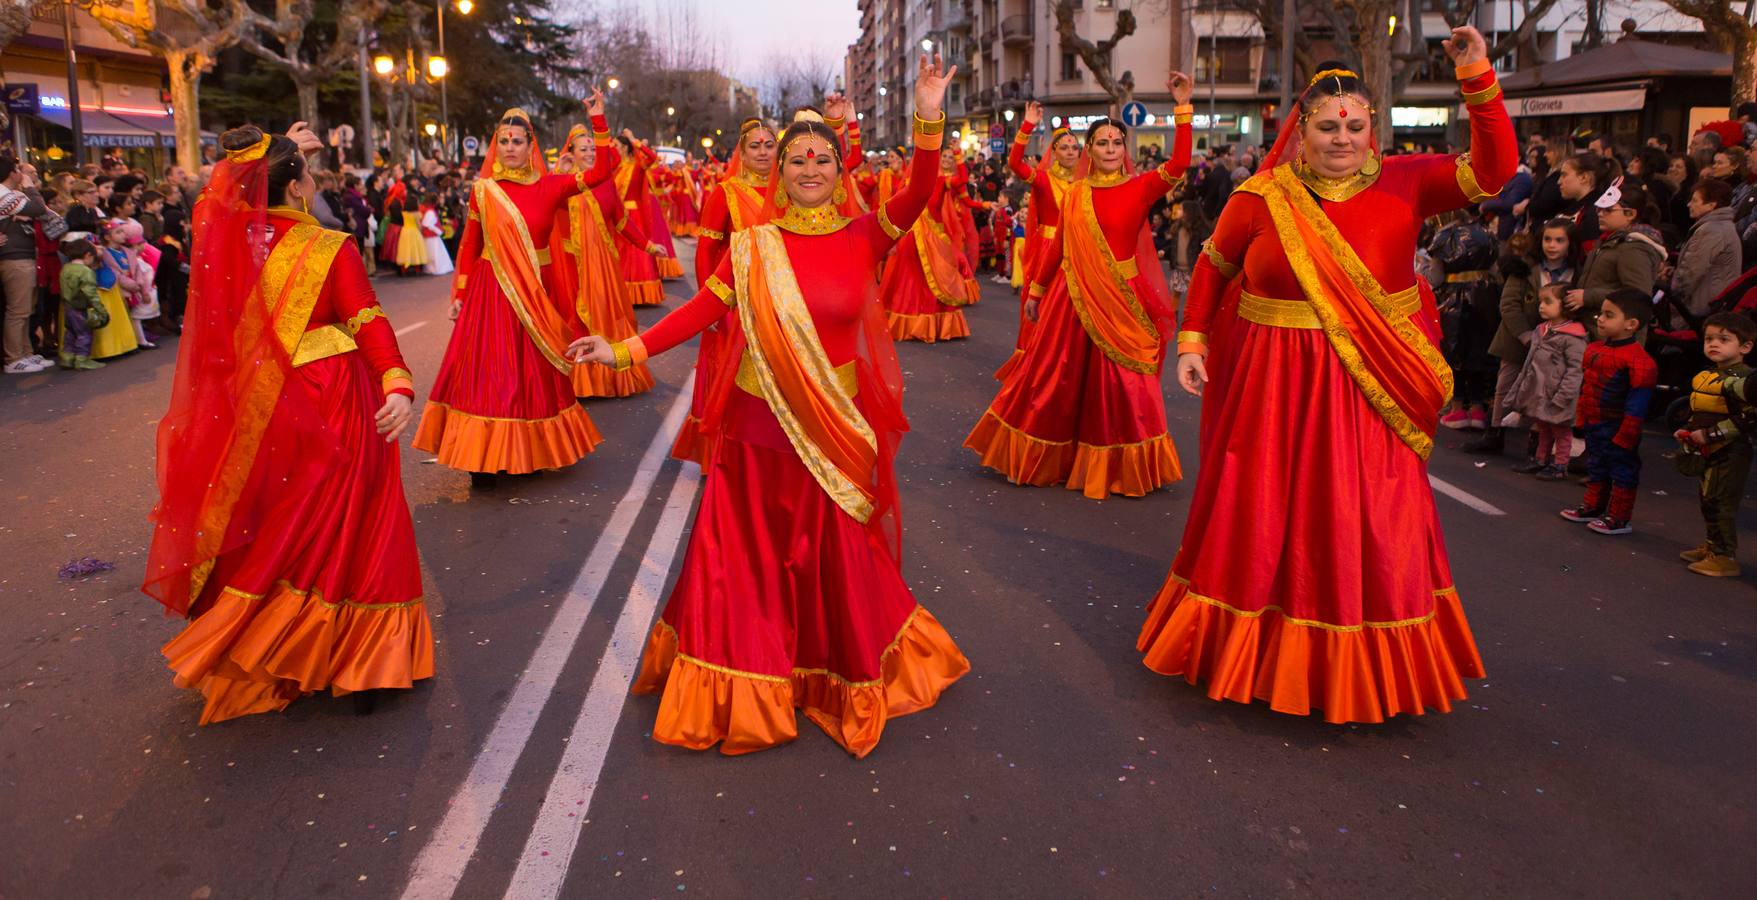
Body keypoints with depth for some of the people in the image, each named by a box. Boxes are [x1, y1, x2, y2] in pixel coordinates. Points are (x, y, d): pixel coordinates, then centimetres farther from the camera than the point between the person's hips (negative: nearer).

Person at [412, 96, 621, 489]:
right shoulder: (484, 190, 2)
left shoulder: (549, 187, 1)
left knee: (533, 371, 8)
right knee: (488, 373, -1)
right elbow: (469, 246, 5)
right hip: (490, 291, -1)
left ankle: (530, 453, 21)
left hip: (534, 292, 1)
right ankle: (483, 461, 6)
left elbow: (601, 171, -6)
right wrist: (460, 294, 2)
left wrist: (598, 121, -9)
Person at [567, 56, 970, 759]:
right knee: (753, 556, 9)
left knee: (837, 557, 10)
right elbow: (702, 309, -2)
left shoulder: (863, 238, -1)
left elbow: (917, 198, -15)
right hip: (758, 425, 1)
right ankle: (747, 682, 26)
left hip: (835, 427, 0)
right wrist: (624, 351, -9)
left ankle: (846, 675, 32)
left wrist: (929, 121, -26)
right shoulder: (752, 245, 0)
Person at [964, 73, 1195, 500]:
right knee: (1057, 377, 7)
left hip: (1121, 297, -2)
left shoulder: (1139, 188, -2)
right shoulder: (1074, 193, 5)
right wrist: (1036, 289, 11)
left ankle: (1111, 465, 17)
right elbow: (1058, 244, 9)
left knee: (1118, 385, 3)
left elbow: (1179, 164, -16)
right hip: (1074, 296, 2)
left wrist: (1183, 107, -20)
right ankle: (1051, 456, 24)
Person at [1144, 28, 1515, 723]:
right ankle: (1251, 651, 27)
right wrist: (1191, 341, 4)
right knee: (1259, 518, 7)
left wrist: (1478, 79, -17)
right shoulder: (1262, 198, -2)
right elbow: (1213, 266, 10)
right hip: (1274, 386, 0)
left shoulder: (1404, 183, 0)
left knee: (1365, 529, 5)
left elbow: (1493, 170, -9)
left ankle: (1361, 668, 23)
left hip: (1370, 389, 1)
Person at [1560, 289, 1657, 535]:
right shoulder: (1595, 349, 5)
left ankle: (1619, 518, 14)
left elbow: (1637, 404, -21)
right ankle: (1593, 507, 35)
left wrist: (1625, 435, -20)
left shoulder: (1638, 360, -22)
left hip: (1617, 429, -8)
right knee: (1596, 467, 21)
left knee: (1622, 470, 5)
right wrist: (1581, 418, 17)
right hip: (1594, 425, 9)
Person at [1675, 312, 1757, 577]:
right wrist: (1687, 431, 9)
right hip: (1706, 453, 9)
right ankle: (1713, 545, 34)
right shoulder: (1703, 377, 10)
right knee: (1707, 501, 19)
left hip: (1731, 454, -9)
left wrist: (1710, 434, -23)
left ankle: (1725, 557, 4)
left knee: (1721, 503, -4)